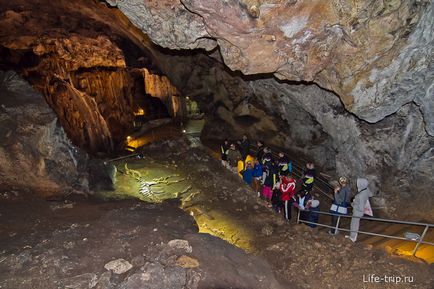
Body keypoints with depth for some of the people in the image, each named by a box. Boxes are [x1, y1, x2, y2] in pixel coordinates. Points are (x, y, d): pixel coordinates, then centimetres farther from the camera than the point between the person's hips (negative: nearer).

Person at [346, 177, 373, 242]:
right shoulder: (366, 189, -18)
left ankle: (353, 238, 40)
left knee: (354, 224, 17)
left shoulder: (361, 196, -41)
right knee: (356, 223, 27)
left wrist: (353, 205, -16)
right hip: (358, 211, 8)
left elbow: (361, 208, -32)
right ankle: (352, 236, 48)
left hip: (358, 212, -8)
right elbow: (370, 194, 7)